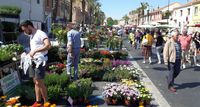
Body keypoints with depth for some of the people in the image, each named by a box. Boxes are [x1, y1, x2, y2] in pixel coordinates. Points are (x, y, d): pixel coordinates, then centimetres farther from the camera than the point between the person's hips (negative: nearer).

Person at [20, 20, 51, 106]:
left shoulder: (41, 34, -12)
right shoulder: (31, 36, 17)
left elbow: (48, 46, -26)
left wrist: (35, 51, -29)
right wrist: (27, 54, 8)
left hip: (40, 61, -9)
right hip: (33, 61, 9)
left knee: (40, 82, -5)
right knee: (36, 82, 12)